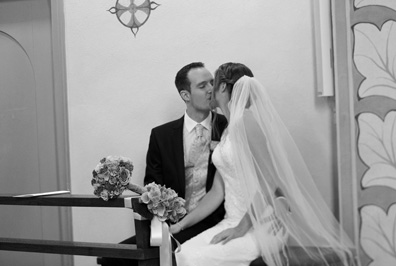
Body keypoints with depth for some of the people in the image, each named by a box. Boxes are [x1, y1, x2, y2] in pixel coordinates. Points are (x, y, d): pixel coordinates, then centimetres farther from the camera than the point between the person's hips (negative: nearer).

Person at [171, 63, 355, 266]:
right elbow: (217, 192, 12)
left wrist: (242, 227, -17)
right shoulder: (227, 132, 15)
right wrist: (182, 224, 7)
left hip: (262, 224, -7)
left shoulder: (245, 120, -12)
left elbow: (268, 182, -18)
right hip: (233, 221, 7)